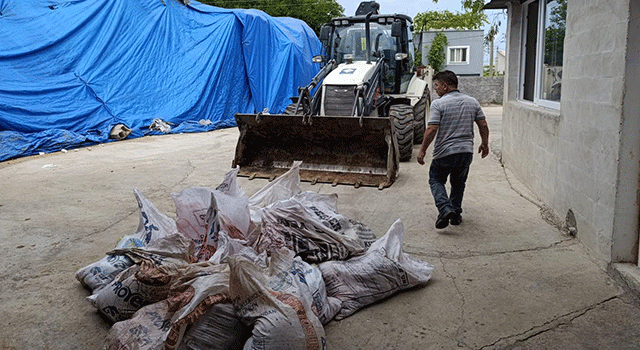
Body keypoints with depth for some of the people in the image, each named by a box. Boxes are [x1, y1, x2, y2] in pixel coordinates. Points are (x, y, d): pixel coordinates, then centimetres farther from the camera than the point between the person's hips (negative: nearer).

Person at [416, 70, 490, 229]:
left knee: (436, 180, 15)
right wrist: (485, 144, 22)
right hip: (466, 151, 5)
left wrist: (422, 150, -9)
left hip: (444, 153, -4)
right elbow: (483, 125, 9)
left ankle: (445, 208, -6)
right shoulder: (472, 102, 6)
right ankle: (456, 214, 23)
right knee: (458, 182, 24)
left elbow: (431, 129, -17)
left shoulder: (438, 104, -11)